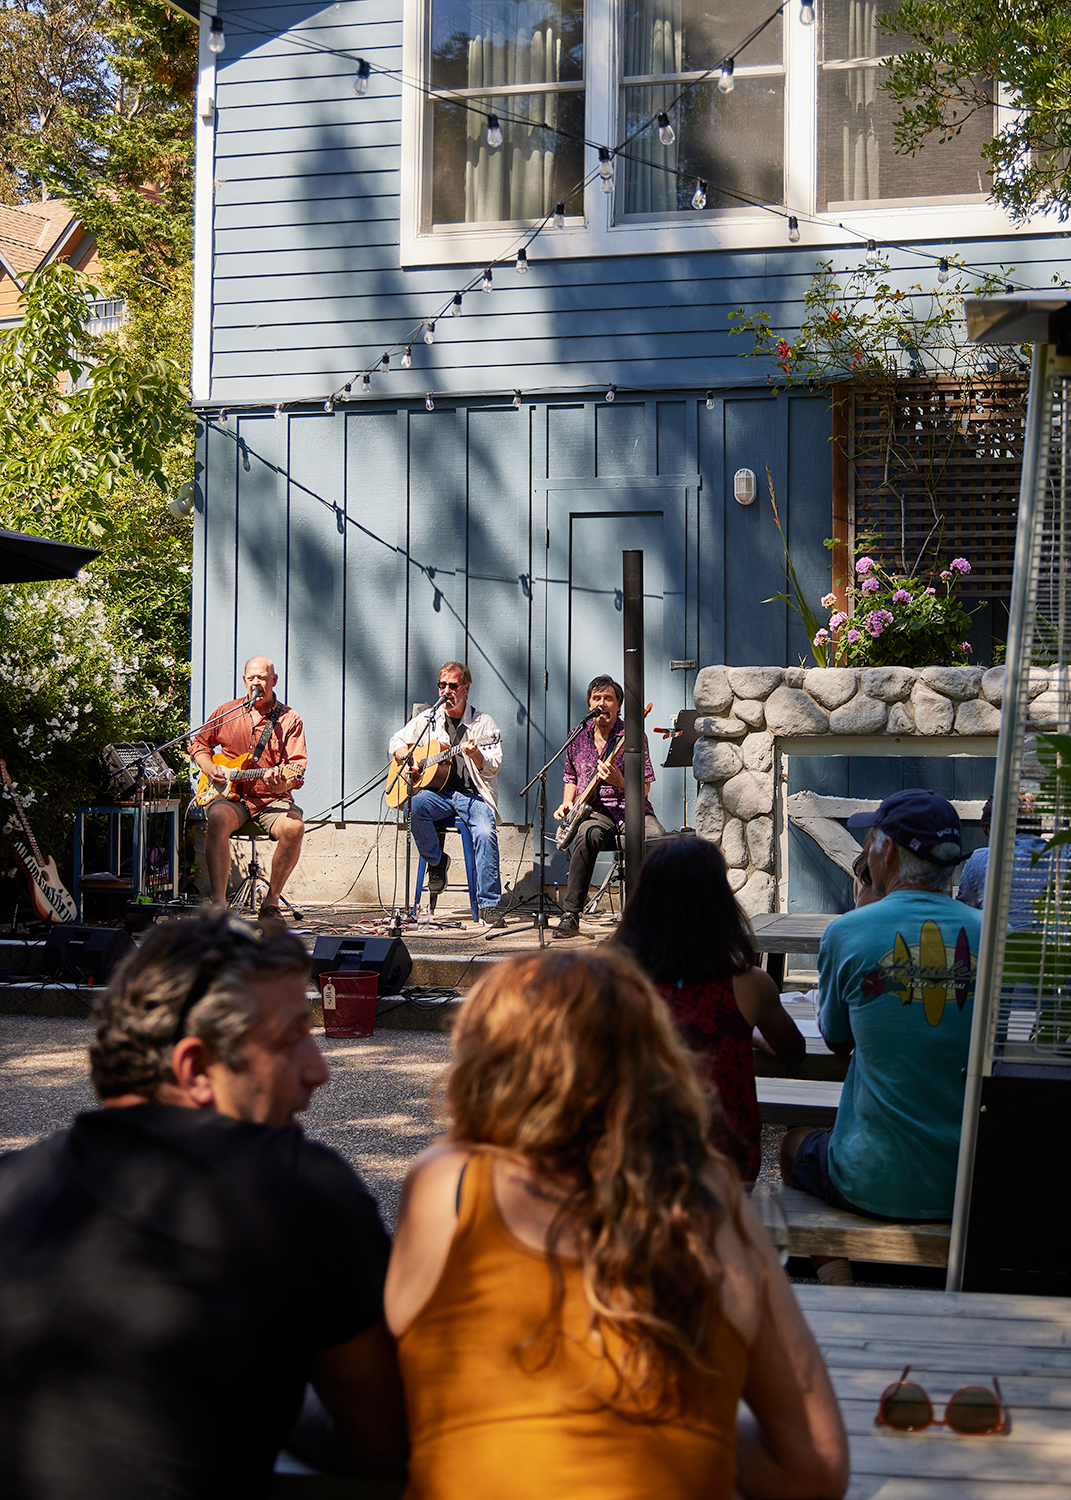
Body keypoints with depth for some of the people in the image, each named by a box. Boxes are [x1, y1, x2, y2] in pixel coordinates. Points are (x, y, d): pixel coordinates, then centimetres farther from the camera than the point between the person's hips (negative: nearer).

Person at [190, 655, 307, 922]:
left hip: (273, 799, 0)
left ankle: (270, 902, -15)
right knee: (218, 820, -35)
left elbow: (297, 763, -4)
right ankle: (219, 902, -33)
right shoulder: (226, 712, 11)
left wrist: (284, 781, -26)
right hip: (232, 797, 1)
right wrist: (209, 768, 3)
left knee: (293, 827, -32)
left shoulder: (288, 719, 5)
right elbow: (199, 744, 23)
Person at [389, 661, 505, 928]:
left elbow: (493, 768, -2)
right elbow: (397, 741, 22)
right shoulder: (427, 719, 14)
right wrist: (408, 759, 0)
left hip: (473, 794, -2)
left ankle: (488, 905, -28)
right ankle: (436, 861, -8)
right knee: (416, 805, -34)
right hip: (437, 793, 2)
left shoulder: (483, 723, 6)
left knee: (485, 833, -31)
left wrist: (476, 755, -23)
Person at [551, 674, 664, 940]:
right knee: (587, 834, -36)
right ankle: (570, 916, -33)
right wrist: (567, 802, 6)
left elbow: (644, 789, -6)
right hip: (593, 811, 1)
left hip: (631, 809, -1)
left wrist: (618, 781, -25)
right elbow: (571, 778, 26)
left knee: (656, 837, -35)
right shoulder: (578, 737, 11)